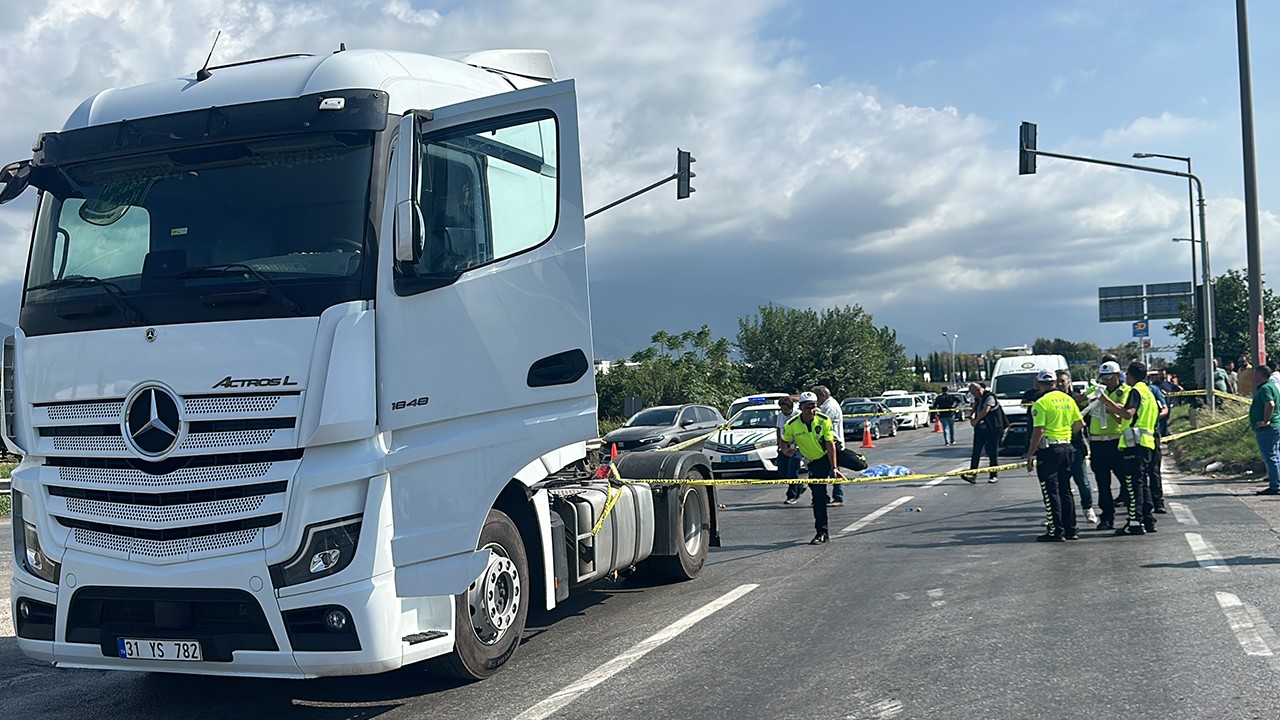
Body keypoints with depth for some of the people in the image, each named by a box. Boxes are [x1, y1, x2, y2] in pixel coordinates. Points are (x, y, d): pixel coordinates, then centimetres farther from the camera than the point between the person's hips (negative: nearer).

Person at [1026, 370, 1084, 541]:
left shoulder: (1041, 403, -13)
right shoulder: (1068, 399, 7)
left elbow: (1038, 432, -17)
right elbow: (1080, 423, 12)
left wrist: (1030, 455, -13)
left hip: (1048, 450, -7)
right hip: (1066, 447, 7)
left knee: (1050, 491, -1)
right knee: (1065, 490, 14)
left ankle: (1056, 531, -1)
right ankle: (1070, 530, 18)